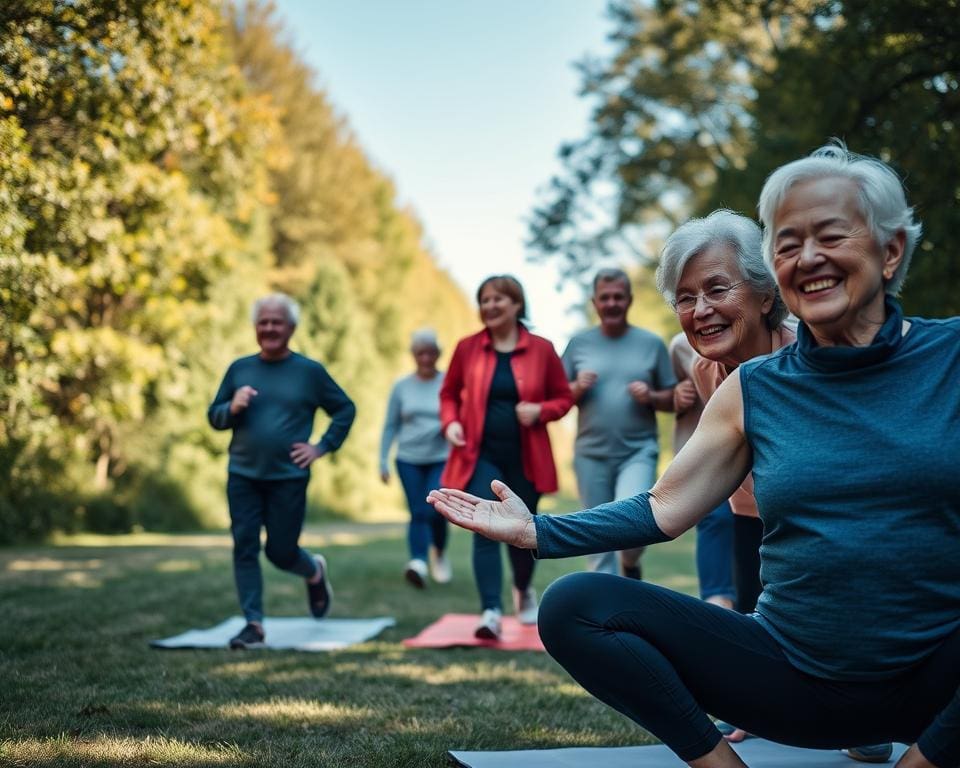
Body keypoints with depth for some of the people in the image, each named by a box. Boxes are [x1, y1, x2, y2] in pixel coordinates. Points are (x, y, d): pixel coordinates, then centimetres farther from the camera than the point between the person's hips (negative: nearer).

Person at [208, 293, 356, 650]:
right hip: (242, 476, 2)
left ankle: (315, 572, 37)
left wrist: (322, 447, -2)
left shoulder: (309, 371, 1)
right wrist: (233, 407, -11)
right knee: (244, 547, -2)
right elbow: (214, 416, 11)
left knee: (281, 551, 3)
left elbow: (345, 410, 8)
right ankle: (253, 624, 5)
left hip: (289, 477, -2)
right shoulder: (239, 369, 7)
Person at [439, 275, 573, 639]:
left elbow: (564, 398, 6)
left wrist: (540, 410, -14)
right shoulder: (467, 348, 2)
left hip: (525, 458, 1)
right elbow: (449, 393, 13)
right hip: (481, 455, 0)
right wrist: (450, 422, -6)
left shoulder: (541, 349, 0)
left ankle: (524, 590, 42)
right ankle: (491, 613, -16)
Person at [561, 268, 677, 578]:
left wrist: (651, 397, -12)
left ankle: (630, 563, 13)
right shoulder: (579, 343, 6)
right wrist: (578, 388, -10)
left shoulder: (652, 343, 5)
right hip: (591, 454, 2)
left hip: (638, 451, -2)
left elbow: (672, 400, 8)